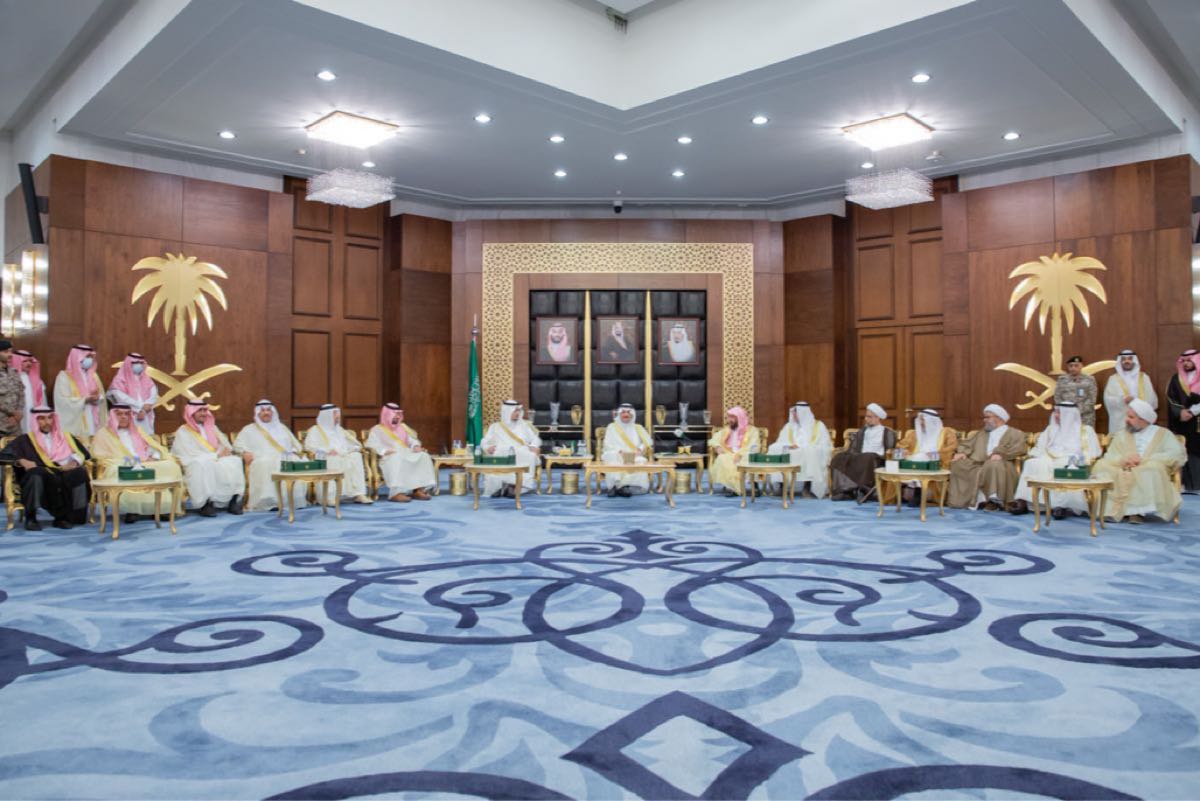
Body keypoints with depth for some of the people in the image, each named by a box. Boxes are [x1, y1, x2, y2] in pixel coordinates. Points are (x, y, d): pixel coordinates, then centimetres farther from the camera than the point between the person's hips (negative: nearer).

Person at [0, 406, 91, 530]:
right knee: (35, 474, -38)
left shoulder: (65, 437, 23)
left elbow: (82, 453, 16)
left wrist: (74, 462, -7)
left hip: (63, 475, 2)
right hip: (39, 478, -2)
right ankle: (30, 518, -31)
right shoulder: (26, 440, 16)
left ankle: (62, 517, -29)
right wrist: (22, 461, -13)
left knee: (79, 473, -32)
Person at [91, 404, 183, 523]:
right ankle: (132, 509, -33)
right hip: (120, 468, -4)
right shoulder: (103, 434, 14)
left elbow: (155, 447, 20)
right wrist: (126, 462, -15)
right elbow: (102, 457, 0)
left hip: (146, 466, 4)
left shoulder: (137, 431, 26)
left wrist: (153, 458, -4)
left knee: (170, 466, -24)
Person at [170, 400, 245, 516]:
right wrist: (216, 455, -13)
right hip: (196, 466, -5)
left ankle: (234, 499, -31)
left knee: (234, 461, -26)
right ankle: (205, 503, -37)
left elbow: (226, 445, 17)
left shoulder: (212, 428, 22)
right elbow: (191, 455, -8)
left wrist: (226, 451, -8)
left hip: (219, 460, 5)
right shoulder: (183, 432, 5)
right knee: (204, 465, -39)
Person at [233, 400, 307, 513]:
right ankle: (269, 502, -43)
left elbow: (295, 444, 27)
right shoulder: (249, 429, 22)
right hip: (262, 459, -3)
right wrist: (245, 452, -12)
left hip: (286, 458, 3)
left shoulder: (281, 427, 30)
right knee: (268, 466, -40)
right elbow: (238, 444, 9)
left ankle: (297, 499, -30)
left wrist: (297, 451, 4)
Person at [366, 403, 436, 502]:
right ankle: (396, 492, -50)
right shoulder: (377, 430, 11)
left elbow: (412, 439, 24)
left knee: (423, 456, -23)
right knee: (397, 459, -41)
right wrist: (384, 451, -23)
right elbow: (371, 445, -4)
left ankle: (418, 489, -32)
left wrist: (416, 446, -1)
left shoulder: (403, 427, 29)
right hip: (389, 458, -5)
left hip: (407, 455, 5)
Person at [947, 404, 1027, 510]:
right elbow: (966, 444, 22)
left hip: (1000, 465, -5)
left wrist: (1001, 454, -22)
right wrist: (962, 452, -2)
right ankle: (981, 498, -29)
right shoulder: (981, 434, 32)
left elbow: (1020, 448, -6)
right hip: (977, 466, 5)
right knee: (957, 464, -24)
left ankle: (994, 500, -30)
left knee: (994, 465, -40)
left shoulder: (1015, 434, 14)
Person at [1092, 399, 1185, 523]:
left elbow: (1179, 454, -4)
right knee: (1102, 467, -25)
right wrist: (1122, 459, -14)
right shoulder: (1121, 435, 21)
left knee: (1154, 467, -34)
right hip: (1121, 475, 2)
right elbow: (1107, 459, 9)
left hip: (1149, 475, -2)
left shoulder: (1163, 433, 14)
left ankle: (1137, 511, -34)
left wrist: (1145, 459, -12)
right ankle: (1113, 509, -34)